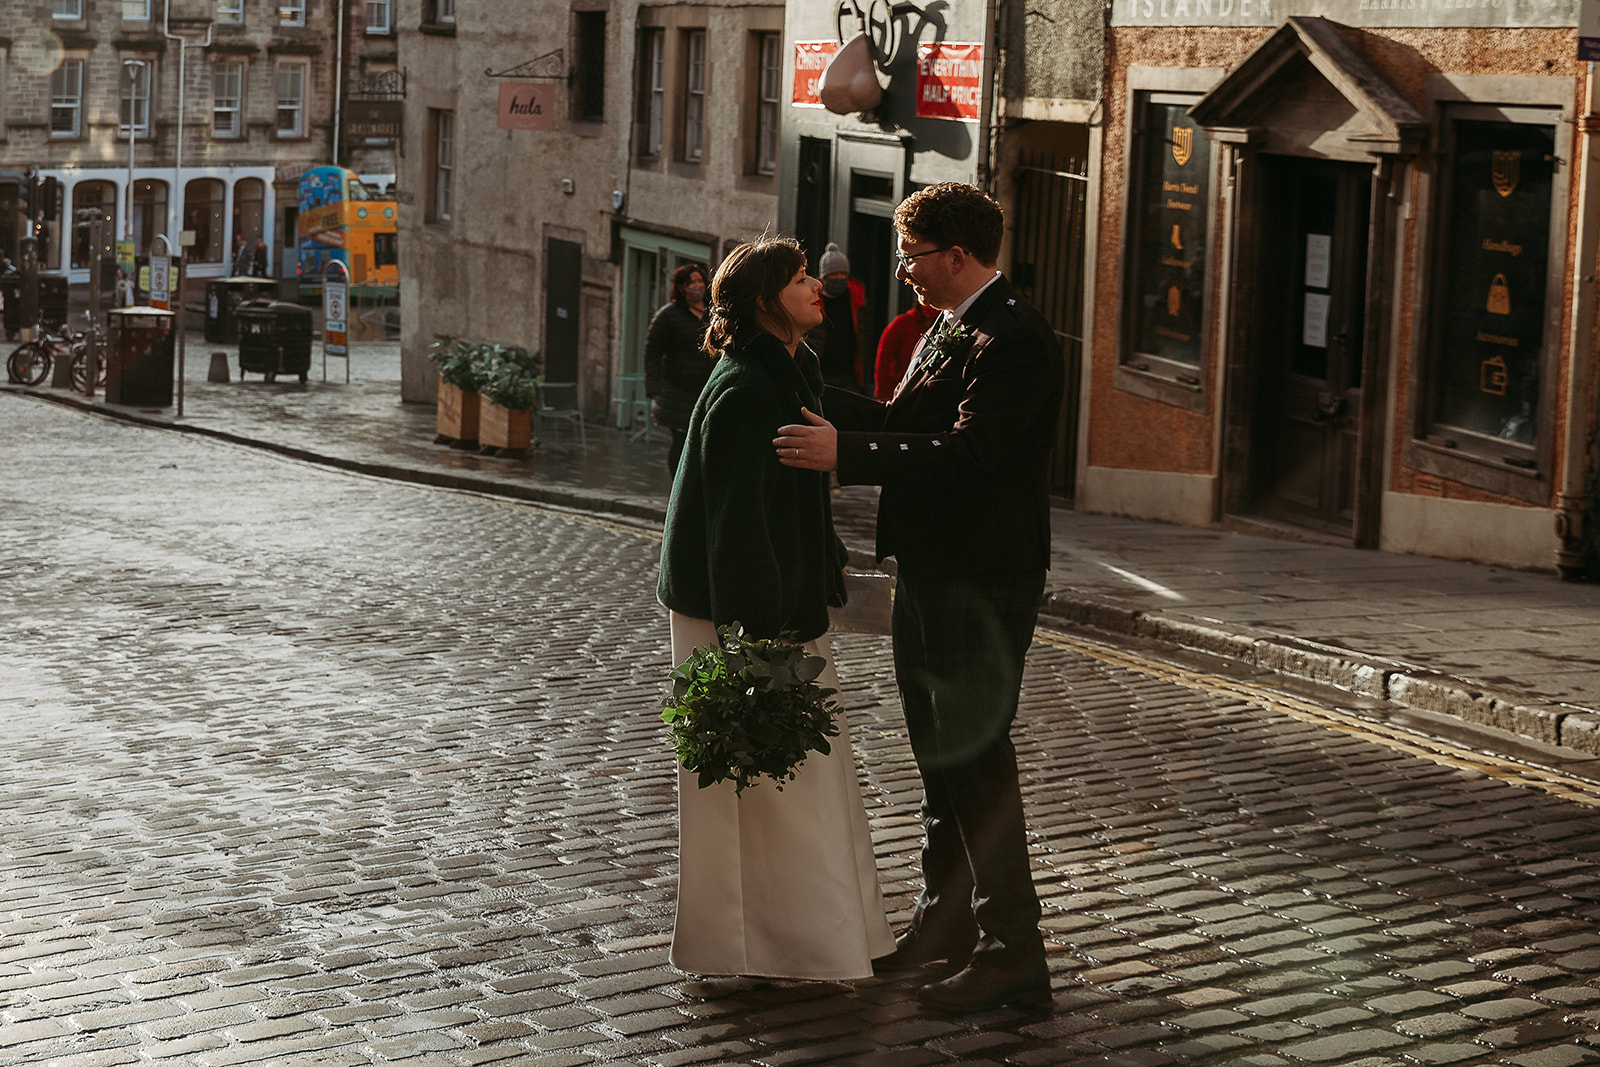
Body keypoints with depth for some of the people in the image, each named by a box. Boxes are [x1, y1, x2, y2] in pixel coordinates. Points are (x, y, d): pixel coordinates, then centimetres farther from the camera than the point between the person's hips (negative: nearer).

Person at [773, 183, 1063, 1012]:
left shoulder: (1013, 340, -19)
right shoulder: (948, 328, 13)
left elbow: (964, 451, -28)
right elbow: (900, 423, 16)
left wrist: (843, 452, -28)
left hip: (983, 584, -10)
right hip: (930, 573, 10)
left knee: (977, 758, -5)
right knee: (938, 756, 19)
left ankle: (1013, 952, 3)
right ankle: (945, 921, 33)